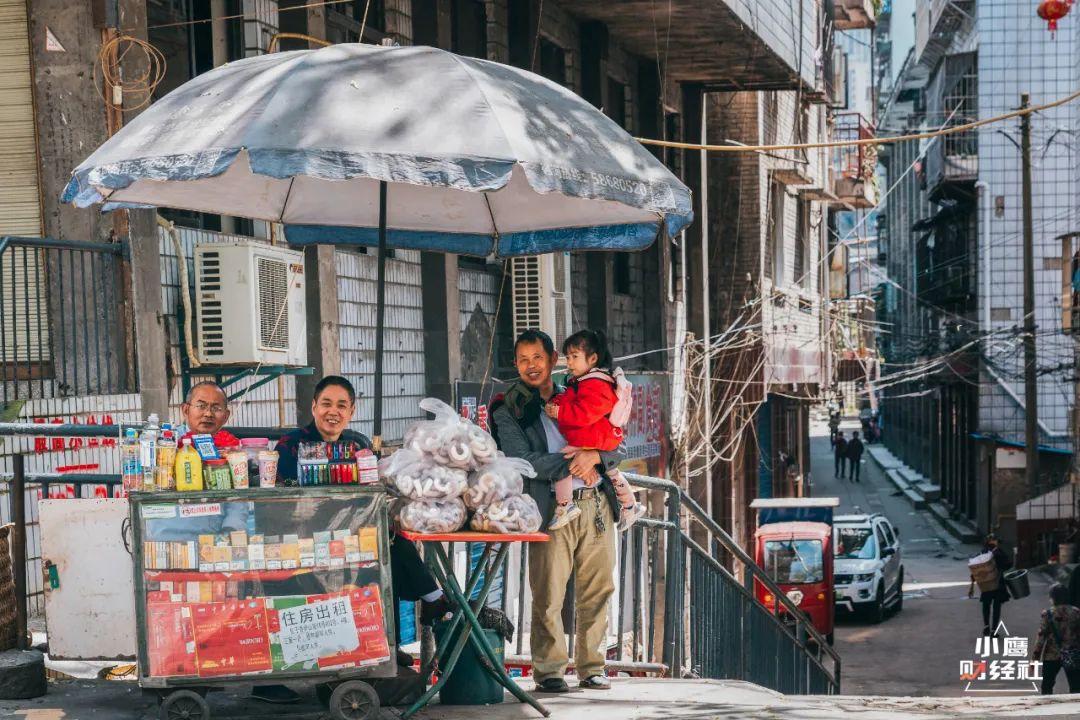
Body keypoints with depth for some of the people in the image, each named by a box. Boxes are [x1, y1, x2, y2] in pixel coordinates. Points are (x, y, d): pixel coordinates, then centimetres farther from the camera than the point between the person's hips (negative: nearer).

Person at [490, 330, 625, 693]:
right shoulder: (509, 410, 5)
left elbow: (618, 448, 13)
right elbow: (521, 461, -8)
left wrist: (594, 456, -9)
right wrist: (571, 465, -12)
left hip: (597, 503, 4)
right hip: (553, 509, -4)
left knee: (597, 590, 5)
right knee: (549, 595, -6)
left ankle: (592, 668, 13)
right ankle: (548, 671, 2)